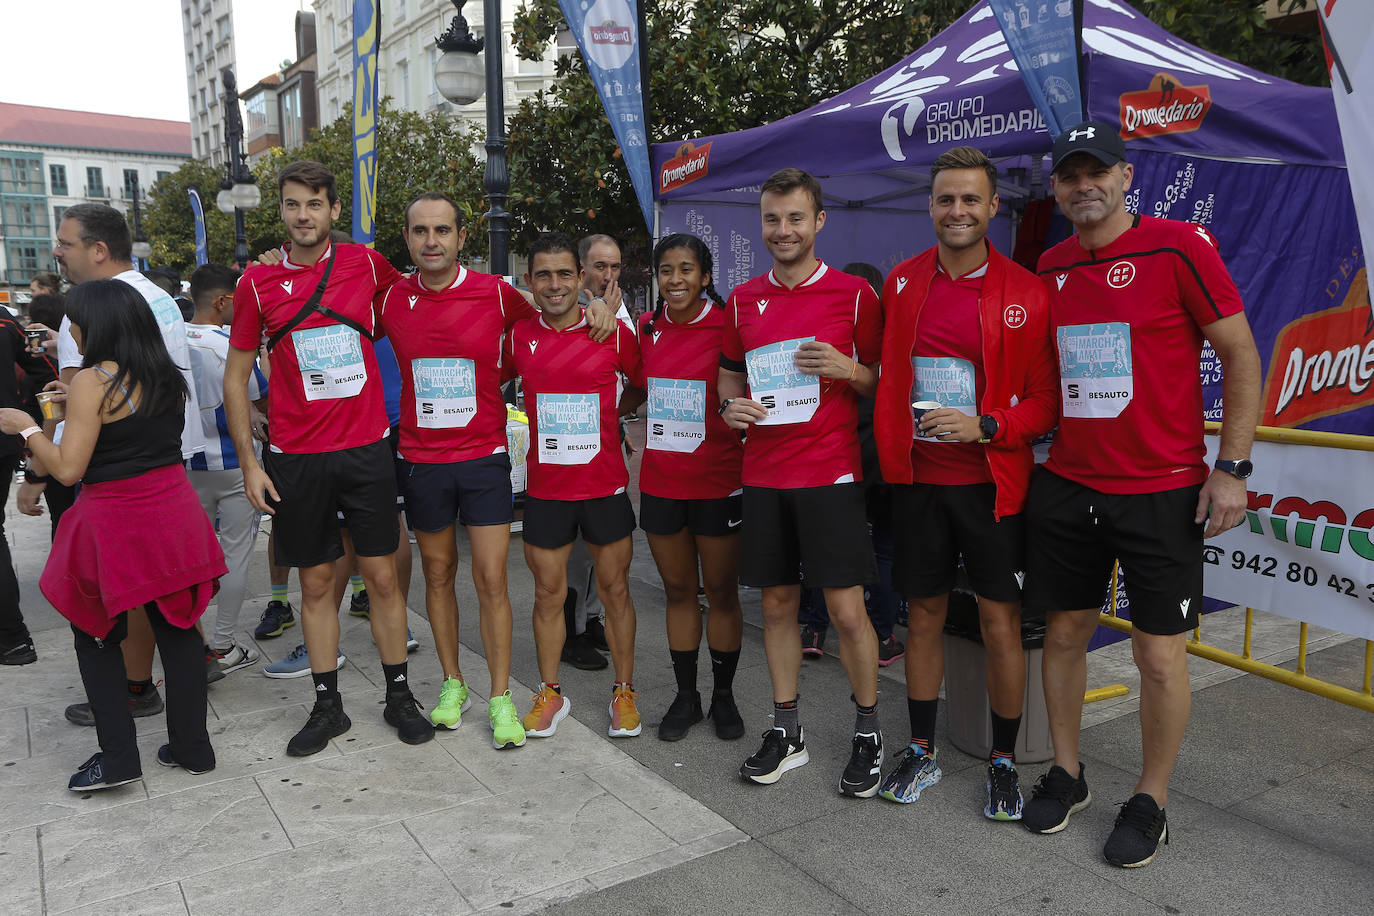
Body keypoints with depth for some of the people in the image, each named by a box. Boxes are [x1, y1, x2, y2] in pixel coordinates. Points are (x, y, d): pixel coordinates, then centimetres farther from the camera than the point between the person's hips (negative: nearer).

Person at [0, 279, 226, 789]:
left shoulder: (93, 382, -13)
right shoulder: (167, 377, 7)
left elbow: (68, 470, -13)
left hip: (115, 524, -6)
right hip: (172, 512, 6)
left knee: (97, 636, 11)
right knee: (177, 627, 12)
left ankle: (117, 757, 13)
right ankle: (191, 747, 20)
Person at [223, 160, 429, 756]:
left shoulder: (366, 265, 1)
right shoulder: (258, 281, 0)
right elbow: (235, 377, 4)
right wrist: (249, 463, -1)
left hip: (367, 450, 0)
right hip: (295, 460, 0)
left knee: (382, 576, 6)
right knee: (315, 583, 9)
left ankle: (399, 695, 20)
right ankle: (327, 705, 22)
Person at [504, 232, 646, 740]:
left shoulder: (615, 333, -4)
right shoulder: (518, 336, 0)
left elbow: (642, 388, 9)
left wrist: (601, 414, 0)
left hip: (606, 483, -1)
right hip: (544, 485, 1)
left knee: (615, 588, 8)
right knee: (548, 592, 10)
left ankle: (624, 691, 24)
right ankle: (550, 693, 26)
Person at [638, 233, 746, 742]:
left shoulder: (728, 326, -9)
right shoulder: (647, 328, 5)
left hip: (718, 482, -4)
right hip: (660, 482, 4)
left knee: (721, 591, 8)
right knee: (677, 590, 13)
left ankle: (724, 695, 25)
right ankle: (685, 696, 27)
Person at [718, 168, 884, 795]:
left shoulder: (853, 294, -1)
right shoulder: (744, 299, 10)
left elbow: (883, 382, 4)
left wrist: (847, 369, -16)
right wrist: (729, 405, 1)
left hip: (829, 473, -4)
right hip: (763, 476, 4)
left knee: (847, 610, -2)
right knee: (777, 605, 10)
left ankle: (869, 732, 18)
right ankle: (786, 732, 25)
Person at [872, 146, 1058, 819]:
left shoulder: (1026, 292, -4)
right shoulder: (902, 283, 6)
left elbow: (1048, 398, -4)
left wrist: (986, 427, -18)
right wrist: (892, 447, 6)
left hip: (992, 481, -2)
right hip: (918, 479, 3)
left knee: (1001, 622, 4)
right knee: (924, 614, 12)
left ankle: (1003, 763, 23)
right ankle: (922, 752, 28)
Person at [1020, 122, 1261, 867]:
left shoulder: (1179, 245, -6)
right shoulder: (1049, 267, 8)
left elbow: (1240, 354, -5)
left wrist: (1233, 467, -10)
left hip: (1161, 491, -4)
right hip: (1066, 486, 5)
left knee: (1159, 651, 3)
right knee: (1064, 632, 11)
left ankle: (1150, 801, 22)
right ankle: (1066, 774, 29)